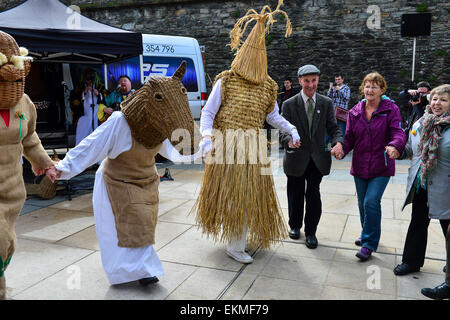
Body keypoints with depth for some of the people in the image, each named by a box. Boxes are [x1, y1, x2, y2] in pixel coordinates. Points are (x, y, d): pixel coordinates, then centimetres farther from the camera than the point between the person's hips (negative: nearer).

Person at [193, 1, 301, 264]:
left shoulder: (267, 86, 9)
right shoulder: (226, 80, -1)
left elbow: (273, 115, 18)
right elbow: (208, 113, -3)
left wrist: (291, 129, 4)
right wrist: (207, 137, -18)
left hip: (253, 147, 4)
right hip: (226, 144, -3)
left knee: (249, 194, 7)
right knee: (230, 192, 0)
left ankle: (236, 243, 25)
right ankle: (235, 245, 15)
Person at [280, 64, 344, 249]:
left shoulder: (326, 103, 4)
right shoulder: (289, 104, -3)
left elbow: (333, 128, 2)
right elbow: (284, 131, -6)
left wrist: (338, 142, -20)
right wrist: (289, 140, -30)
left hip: (317, 158, 1)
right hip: (296, 157, -1)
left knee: (313, 194, -3)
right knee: (295, 195, 12)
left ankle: (311, 232, 16)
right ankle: (295, 226, 35)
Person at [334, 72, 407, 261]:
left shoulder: (391, 109, -4)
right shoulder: (355, 112, 7)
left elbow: (398, 132, -14)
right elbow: (350, 137, 5)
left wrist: (394, 146, -36)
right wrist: (342, 150, -16)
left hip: (381, 167, -4)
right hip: (360, 165, 4)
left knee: (371, 202, -13)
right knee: (362, 203, 14)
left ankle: (369, 244, 2)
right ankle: (367, 234, 38)